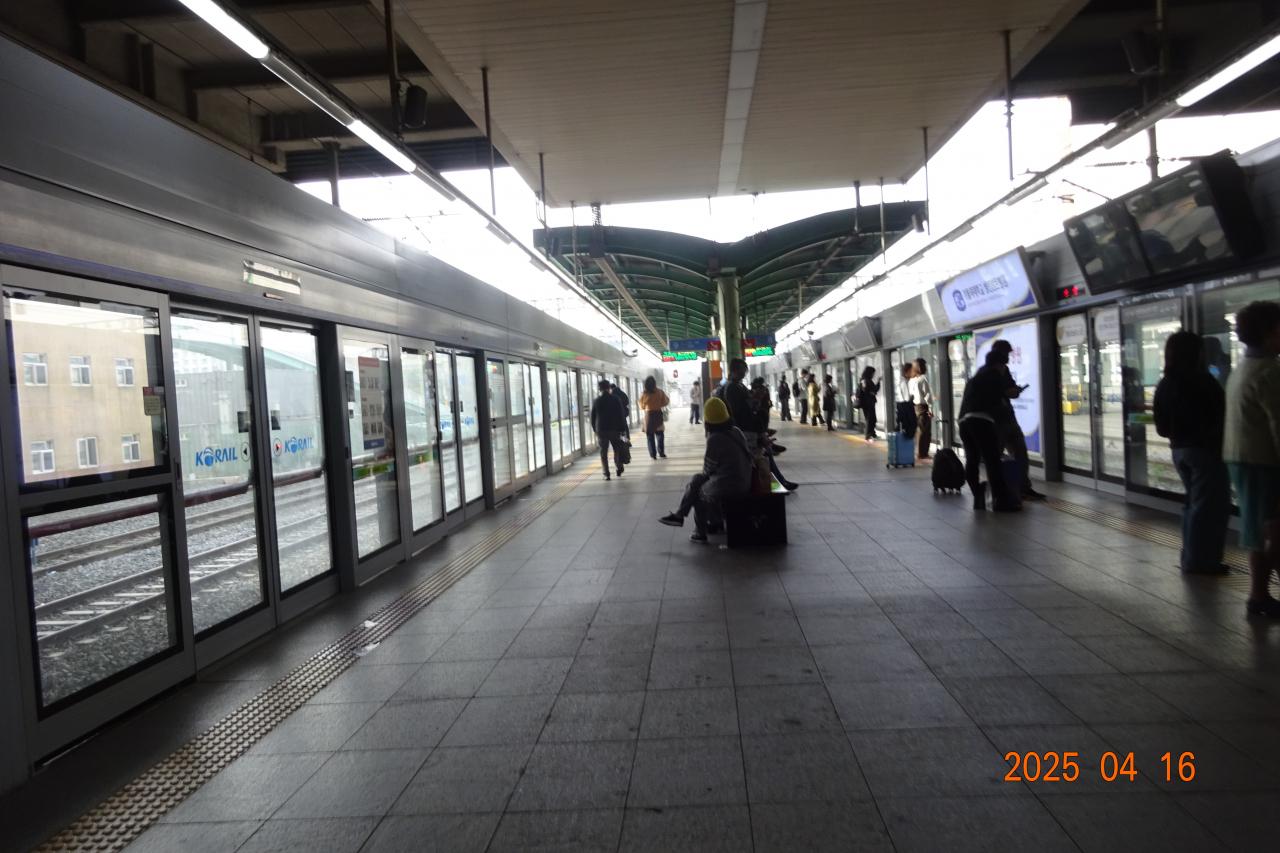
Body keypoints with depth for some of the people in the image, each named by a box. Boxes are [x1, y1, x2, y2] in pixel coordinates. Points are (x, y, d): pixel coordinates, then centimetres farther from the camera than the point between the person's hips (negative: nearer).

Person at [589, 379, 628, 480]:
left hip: (601, 430, 1)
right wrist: (622, 429, 3)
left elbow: (592, 417, 5)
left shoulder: (596, 401, 0)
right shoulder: (615, 400, -3)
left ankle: (606, 474, 0)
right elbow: (621, 416, -3)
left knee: (603, 453, 4)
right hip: (614, 430, -1)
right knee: (617, 450, 16)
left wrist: (595, 430, 16)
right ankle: (619, 468, 15)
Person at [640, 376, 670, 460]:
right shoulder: (660, 392, -9)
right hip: (658, 414, 1)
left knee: (650, 436, 6)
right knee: (660, 435, 11)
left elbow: (642, 407, 0)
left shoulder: (644, 394, -10)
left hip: (648, 415, -1)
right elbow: (665, 402, 1)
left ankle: (653, 455, 5)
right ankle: (661, 453, 10)